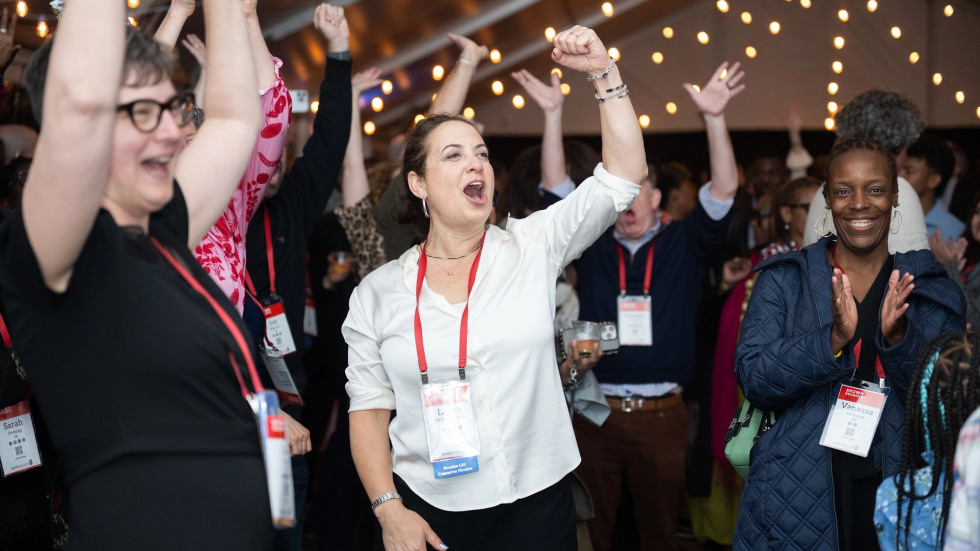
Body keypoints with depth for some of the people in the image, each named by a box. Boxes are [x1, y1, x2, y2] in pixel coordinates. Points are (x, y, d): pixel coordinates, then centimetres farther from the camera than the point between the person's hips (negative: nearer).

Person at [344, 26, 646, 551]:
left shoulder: (532, 248, 0)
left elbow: (621, 176, -6)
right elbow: (368, 408, 3)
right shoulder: (378, 291, 1)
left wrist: (603, 73, -11)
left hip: (537, 503, 0)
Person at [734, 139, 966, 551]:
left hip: (900, 499, 1)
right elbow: (752, 379, -9)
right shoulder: (783, 280, 1)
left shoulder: (932, 290, 4)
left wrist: (898, 338, -20)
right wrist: (833, 340, -24)